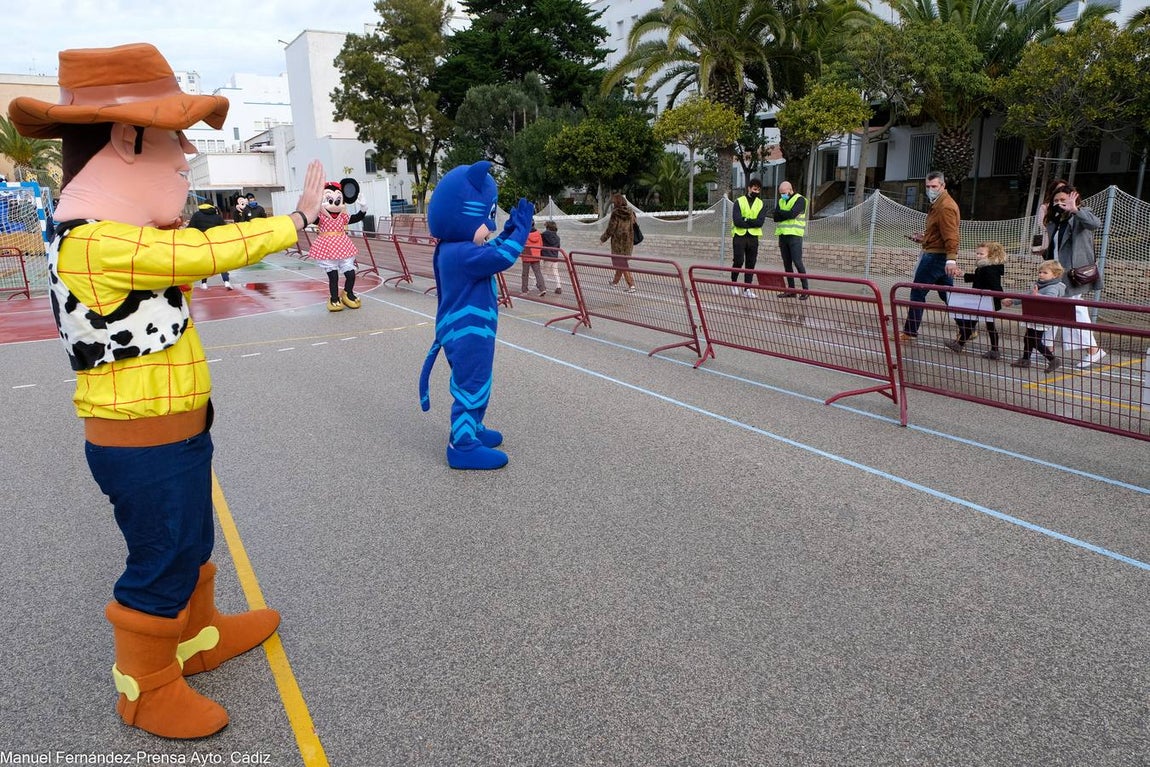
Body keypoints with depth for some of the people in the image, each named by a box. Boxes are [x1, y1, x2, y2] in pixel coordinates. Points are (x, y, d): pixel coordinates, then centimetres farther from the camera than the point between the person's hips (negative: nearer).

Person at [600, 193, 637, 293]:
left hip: (618, 241, -6)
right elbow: (634, 226, 7)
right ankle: (615, 281, 38)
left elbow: (610, 229, -12)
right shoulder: (630, 212, 2)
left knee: (621, 263, -1)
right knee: (622, 261, 21)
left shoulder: (615, 214, -15)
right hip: (629, 241, 6)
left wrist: (603, 238, 3)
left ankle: (631, 286, -8)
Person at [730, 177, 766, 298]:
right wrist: (752, 222, -11)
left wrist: (746, 220, -14)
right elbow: (737, 221, -13)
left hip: (753, 237, 3)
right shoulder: (739, 201, 0)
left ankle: (747, 288, 8)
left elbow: (760, 222, -7)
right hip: (739, 236, -3)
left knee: (751, 263, 3)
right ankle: (734, 282, 14)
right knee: (738, 261, -8)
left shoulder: (761, 204, 9)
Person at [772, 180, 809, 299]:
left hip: (794, 235, -7)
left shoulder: (799, 199, -3)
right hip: (782, 235, 7)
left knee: (797, 262, -10)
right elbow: (775, 218, 4)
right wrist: (786, 214, -12)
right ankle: (791, 290, 11)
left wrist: (779, 212, -3)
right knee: (787, 264, 6)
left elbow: (792, 214, -18)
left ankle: (805, 289, -5)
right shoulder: (781, 201, 16)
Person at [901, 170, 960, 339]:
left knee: (917, 293, -2)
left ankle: (910, 332, 5)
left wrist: (951, 259, -32)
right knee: (948, 295, 13)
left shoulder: (945, 206, -16)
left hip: (935, 257, -10)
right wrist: (923, 238, 16)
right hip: (942, 257, 10)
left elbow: (950, 235, -25)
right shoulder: (938, 204, 16)